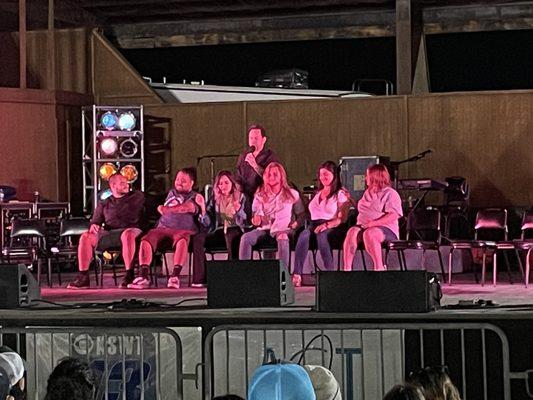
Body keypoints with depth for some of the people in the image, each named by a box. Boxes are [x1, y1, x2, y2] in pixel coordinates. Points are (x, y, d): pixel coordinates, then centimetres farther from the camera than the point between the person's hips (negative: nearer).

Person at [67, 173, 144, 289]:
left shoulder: (137, 196, 21)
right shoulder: (104, 204, 24)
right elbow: (95, 220, 16)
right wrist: (93, 226, -4)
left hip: (130, 230, -3)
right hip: (108, 233, 3)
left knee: (128, 235, -42)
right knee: (86, 237, -24)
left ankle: (129, 276, -44)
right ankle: (83, 278, -25)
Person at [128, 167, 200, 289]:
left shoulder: (195, 197, 11)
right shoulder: (172, 193, 28)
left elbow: (188, 208, -8)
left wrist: (164, 209, -8)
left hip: (183, 229, -4)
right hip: (163, 228, 4)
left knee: (181, 240, -40)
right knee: (146, 239, -27)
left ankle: (175, 276, -44)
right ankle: (144, 276, -33)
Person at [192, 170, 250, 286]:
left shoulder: (241, 198, 7)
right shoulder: (214, 199, 14)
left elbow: (246, 221, -1)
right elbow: (207, 223, 6)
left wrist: (238, 210, -19)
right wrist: (203, 207, -8)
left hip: (236, 230, -3)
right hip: (218, 231, 3)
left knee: (230, 236, -40)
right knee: (198, 238, -26)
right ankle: (199, 278, -29)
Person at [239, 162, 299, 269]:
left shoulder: (291, 194, 11)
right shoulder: (260, 195, 15)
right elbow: (255, 214, 8)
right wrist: (256, 220, -14)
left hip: (282, 229, -3)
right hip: (264, 228, 3)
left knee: (282, 239, -40)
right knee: (246, 238, -28)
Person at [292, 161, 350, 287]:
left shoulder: (341, 194, 9)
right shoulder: (317, 194, 30)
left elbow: (342, 218, -3)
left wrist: (327, 225, -19)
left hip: (331, 228, -4)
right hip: (314, 224, 4)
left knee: (321, 235, -41)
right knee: (304, 235, -34)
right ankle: (297, 275, -48)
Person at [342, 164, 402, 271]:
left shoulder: (391, 194, 1)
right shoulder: (368, 193, 26)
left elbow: (393, 215, -13)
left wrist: (373, 223, -21)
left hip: (386, 229, -6)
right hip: (363, 226, 6)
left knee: (369, 233, -40)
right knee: (352, 231, -29)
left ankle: (379, 268, -33)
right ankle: (347, 268, -38)